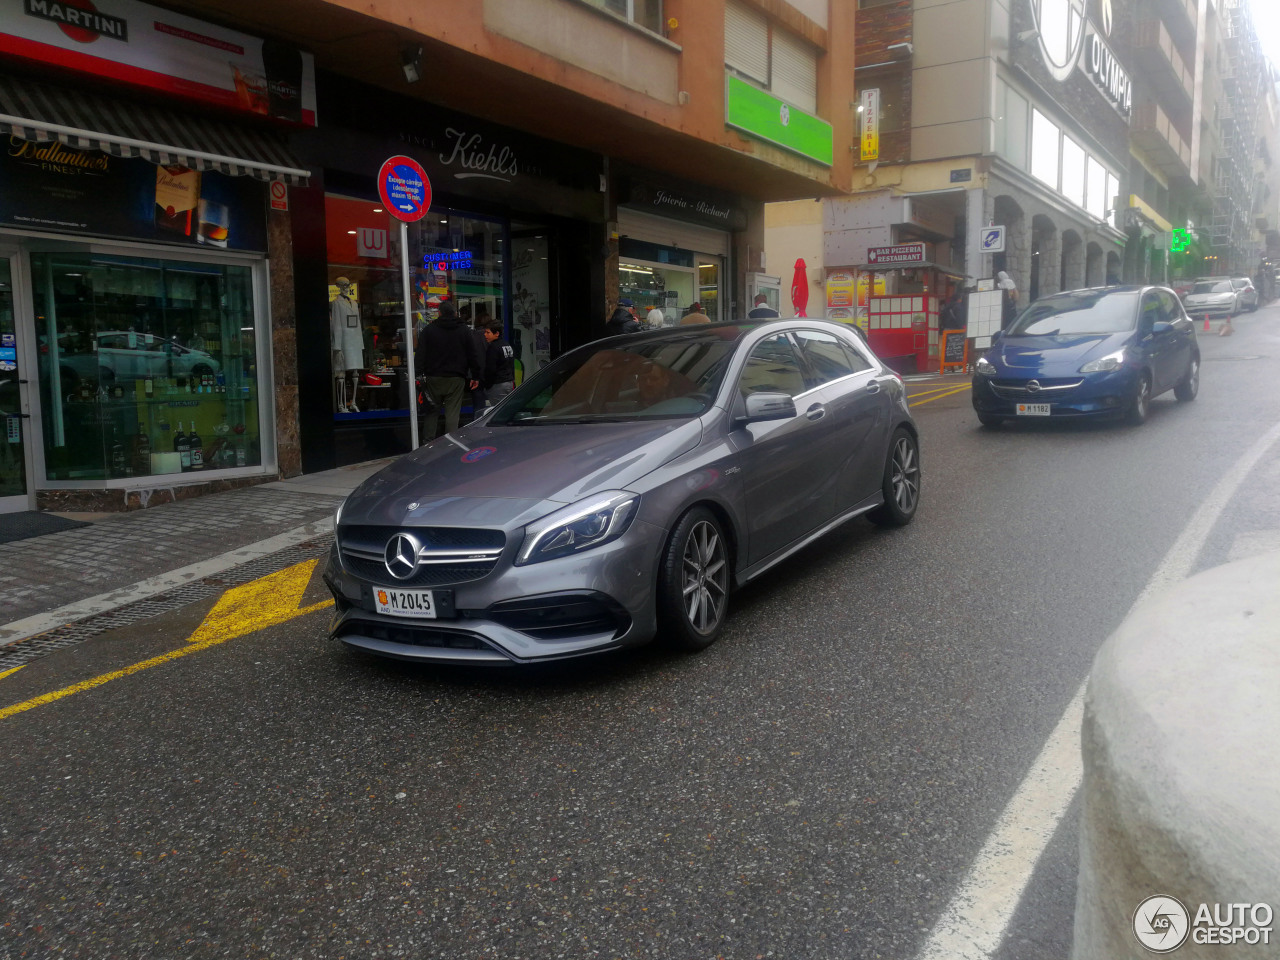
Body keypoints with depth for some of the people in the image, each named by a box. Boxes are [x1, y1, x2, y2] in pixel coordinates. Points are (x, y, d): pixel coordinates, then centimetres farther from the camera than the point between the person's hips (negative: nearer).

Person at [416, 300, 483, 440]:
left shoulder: (428, 330, 2)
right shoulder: (464, 331, 4)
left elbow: (421, 355, -2)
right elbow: (473, 355, 5)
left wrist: (420, 374, -1)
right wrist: (476, 376, 11)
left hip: (433, 378, 0)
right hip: (456, 379, 0)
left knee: (432, 412, 9)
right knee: (453, 413, 2)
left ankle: (427, 443, 8)